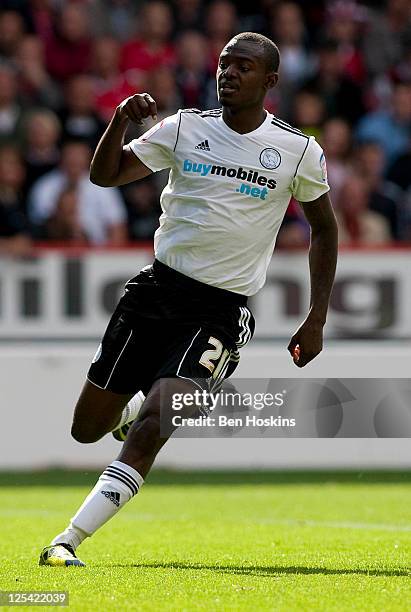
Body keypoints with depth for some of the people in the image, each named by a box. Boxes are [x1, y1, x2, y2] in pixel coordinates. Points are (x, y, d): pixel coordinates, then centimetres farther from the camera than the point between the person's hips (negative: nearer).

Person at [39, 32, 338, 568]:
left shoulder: (299, 151, -1)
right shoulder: (185, 128, 2)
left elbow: (324, 227, 12)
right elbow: (105, 175, 2)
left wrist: (317, 320, 8)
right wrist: (122, 120, -17)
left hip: (220, 311, -3)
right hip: (157, 288, 3)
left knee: (150, 429, -21)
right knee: (87, 429, 6)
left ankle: (67, 542, -20)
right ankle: (135, 406, 42)